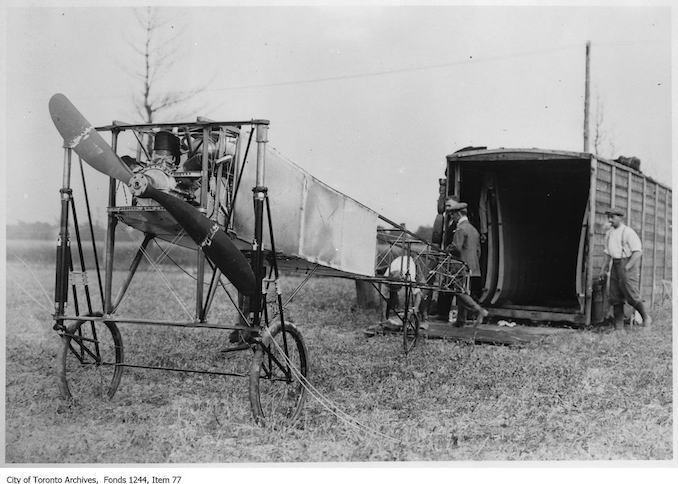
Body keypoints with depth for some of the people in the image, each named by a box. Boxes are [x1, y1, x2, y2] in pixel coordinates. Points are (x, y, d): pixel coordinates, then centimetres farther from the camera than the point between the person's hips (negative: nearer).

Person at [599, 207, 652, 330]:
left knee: (631, 296, -7)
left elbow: (638, 252, -14)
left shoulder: (628, 232, -10)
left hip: (628, 264, -7)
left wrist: (627, 267, -22)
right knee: (615, 298, 1)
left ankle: (646, 318, 16)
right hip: (615, 265, 7)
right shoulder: (609, 234, 12)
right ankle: (619, 327, 3)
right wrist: (604, 269, 11)